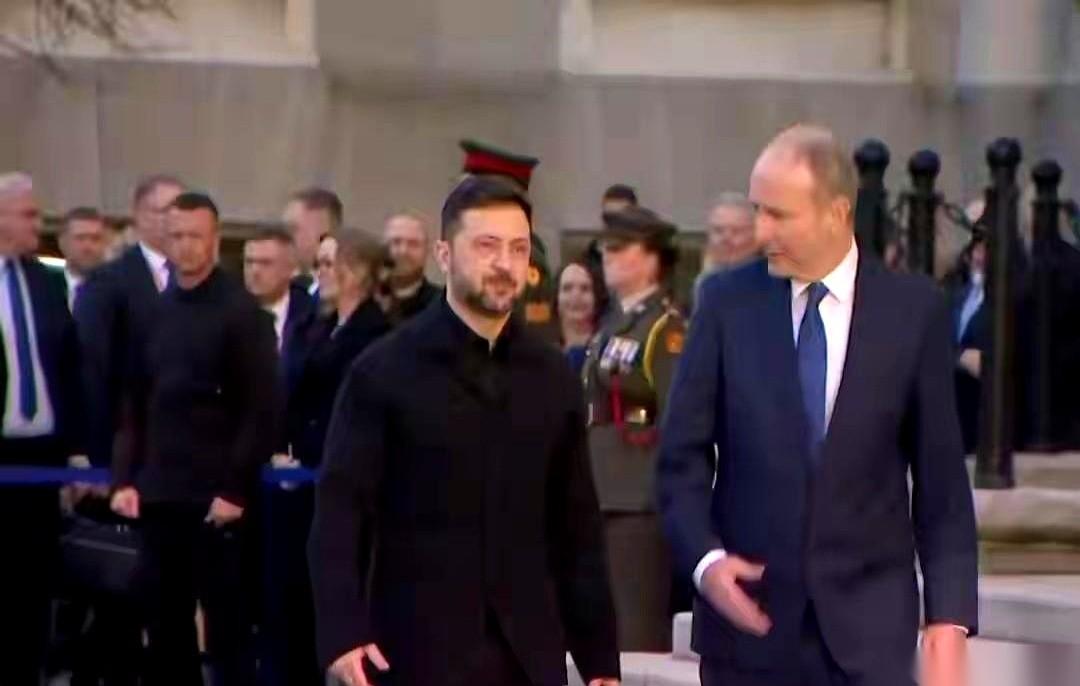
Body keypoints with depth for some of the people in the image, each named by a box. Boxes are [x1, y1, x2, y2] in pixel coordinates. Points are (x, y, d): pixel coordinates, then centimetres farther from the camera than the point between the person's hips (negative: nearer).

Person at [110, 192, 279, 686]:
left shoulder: (243, 313, -4)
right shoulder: (154, 311, 11)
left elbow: (261, 409, -9)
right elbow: (135, 403, 13)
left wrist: (236, 489, -13)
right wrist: (124, 478, 4)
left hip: (216, 499, -5)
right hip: (157, 497, 5)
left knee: (227, 628, -1)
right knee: (165, 631, 7)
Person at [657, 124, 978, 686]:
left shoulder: (914, 309, 0)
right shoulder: (726, 302, 2)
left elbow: (940, 476, 3)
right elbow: (682, 456, 4)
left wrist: (949, 617, -3)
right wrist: (705, 558, -13)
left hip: (869, 623, -1)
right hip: (749, 611, 1)